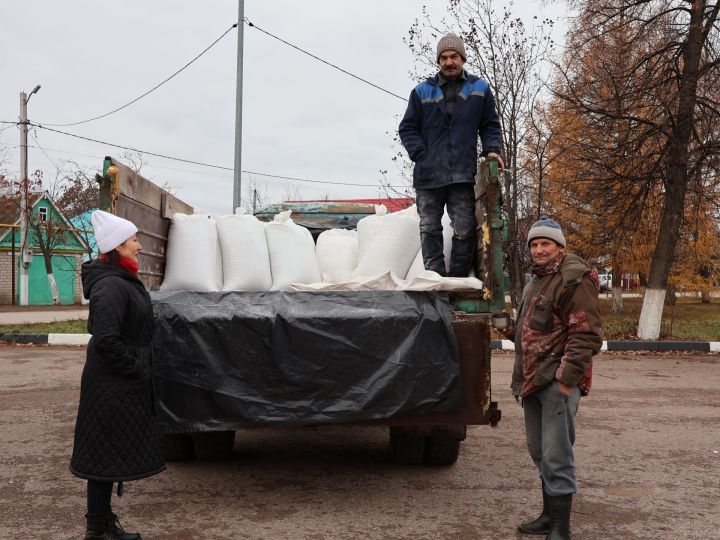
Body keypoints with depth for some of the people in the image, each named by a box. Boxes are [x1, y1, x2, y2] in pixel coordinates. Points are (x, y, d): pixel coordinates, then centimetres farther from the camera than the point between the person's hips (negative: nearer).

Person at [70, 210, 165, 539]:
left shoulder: (123, 282, 12)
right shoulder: (110, 286, -20)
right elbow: (106, 339, -27)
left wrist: (138, 368, 13)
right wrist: (135, 369, -18)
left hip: (122, 385, 10)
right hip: (112, 387, -10)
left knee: (111, 454, 17)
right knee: (106, 453, 0)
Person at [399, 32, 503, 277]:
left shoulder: (480, 88, 10)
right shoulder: (423, 91, 8)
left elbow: (490, 125, 15)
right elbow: (407, 128, 9)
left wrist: (491, 149, -3)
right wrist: (420, 155, -4)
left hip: (463, 174, 0)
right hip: (428, 174, 1)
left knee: (464, 231, -2)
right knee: (430, 230, 2)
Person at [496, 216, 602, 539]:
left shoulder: (575, 280, -11)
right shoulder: (536, 280, 20)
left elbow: (587, 334, -17)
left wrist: (568, 374, -22)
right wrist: (513, 330, 13)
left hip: (558, 381, -10)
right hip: (533, 379, 10)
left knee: (556, 456, -7)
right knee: (540, 452, 17)